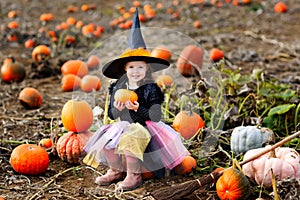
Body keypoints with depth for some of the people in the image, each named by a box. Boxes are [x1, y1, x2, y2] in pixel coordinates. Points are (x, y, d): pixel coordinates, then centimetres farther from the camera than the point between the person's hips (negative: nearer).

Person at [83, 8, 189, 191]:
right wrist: (116, 109, -13)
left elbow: (155, 116, -14)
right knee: (104, 141, -13)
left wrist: (138, 109, -27)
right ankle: (116, 170, 9)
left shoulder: (151, 89, -8)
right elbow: (112, 115, 9)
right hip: (122, 126, 6)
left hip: (143, 128, -6)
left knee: (129, 141, -32)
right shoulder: (118, 88, 6)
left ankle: (134, 175, -12)